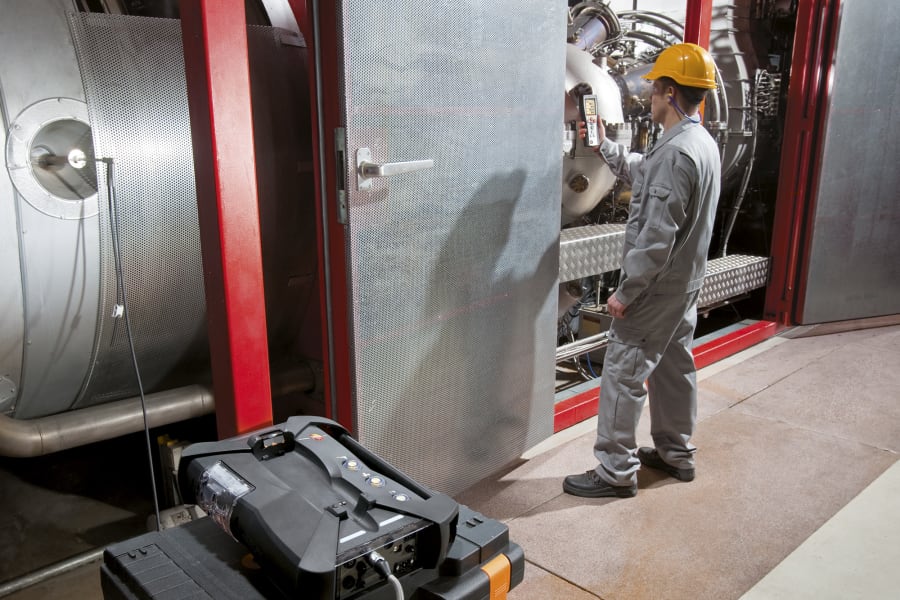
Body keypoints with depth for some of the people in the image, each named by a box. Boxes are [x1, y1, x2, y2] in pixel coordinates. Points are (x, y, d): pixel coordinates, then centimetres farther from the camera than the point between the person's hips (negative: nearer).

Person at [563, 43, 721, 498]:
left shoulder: (675, 153, -24)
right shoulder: (704, 143, 9)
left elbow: (656, 238, -27)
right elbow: (643, 175, 23)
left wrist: (625, 291, -20)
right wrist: (604, 145, 22)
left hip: (657, 286, -10)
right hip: (686, 281, 10)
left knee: (623, 372, -2)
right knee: (674, 365, 19)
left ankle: (616, 472, 7)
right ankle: (676, 453, 34)